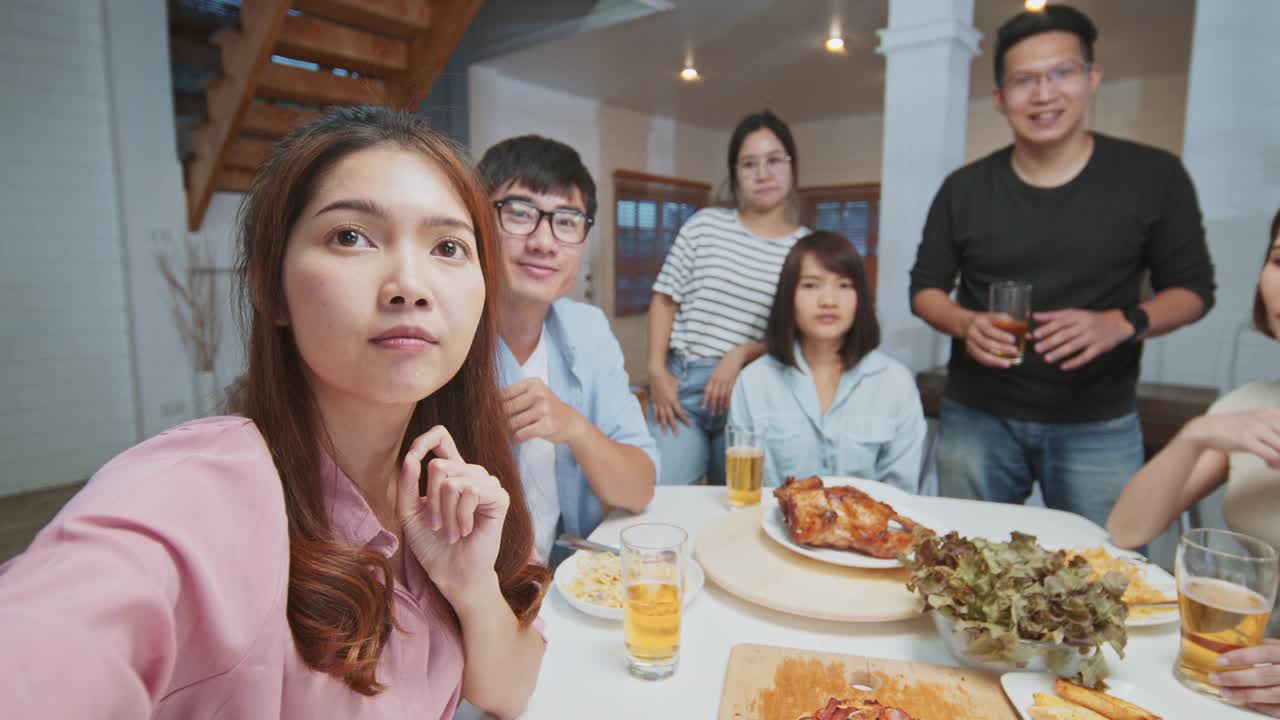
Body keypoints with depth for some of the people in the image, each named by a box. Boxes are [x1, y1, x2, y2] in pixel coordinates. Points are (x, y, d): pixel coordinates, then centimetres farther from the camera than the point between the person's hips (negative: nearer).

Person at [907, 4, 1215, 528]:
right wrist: (965, 324, -16)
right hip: (975, 418, 1)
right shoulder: (964, 189, 0)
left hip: (1100, 427, -1)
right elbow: (925, 289, 5)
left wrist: (1121, 323, -18)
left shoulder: (1152, 176, -2)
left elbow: (1192, 289, 3)